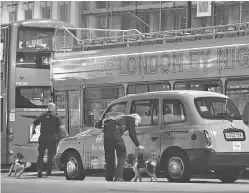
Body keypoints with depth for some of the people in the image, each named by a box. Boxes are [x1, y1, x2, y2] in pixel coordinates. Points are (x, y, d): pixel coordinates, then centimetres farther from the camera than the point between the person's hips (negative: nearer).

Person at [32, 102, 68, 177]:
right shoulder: (56, 117, -3)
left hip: (43, 138, 2)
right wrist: (66, 134, -5)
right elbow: (61, 126, -15)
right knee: (50, 156, 12)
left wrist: (33, 131, 26)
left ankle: (40, 170, -11)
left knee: (40, 155, 5)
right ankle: (48, 171, 13)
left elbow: (34, 123, 8)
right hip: (52, 138, -1)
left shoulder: (42, 116, 6)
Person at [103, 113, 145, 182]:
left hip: (107, 131, 8)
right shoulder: (131, 119, 15)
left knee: (109, 156, 12)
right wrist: (138, 145, 14)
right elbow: (132, 134, 7)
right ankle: (118, 177, -12)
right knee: (122, 155, -1)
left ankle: (109, 178, 10)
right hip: (115, 132, -8)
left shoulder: (123, 118, 37)